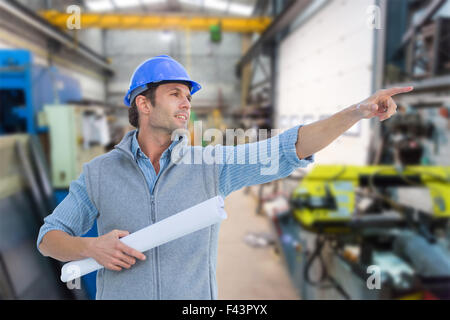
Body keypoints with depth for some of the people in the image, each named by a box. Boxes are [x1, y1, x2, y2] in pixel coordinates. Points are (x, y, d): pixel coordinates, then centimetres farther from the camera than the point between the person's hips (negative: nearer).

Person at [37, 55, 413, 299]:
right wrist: (91, 247, -15)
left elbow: (289, 148, -11)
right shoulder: (99, 172, -2)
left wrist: (358, 111, -19)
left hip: (196, 295, 0)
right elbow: (50, 236, 5)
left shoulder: (211, 165, -5)